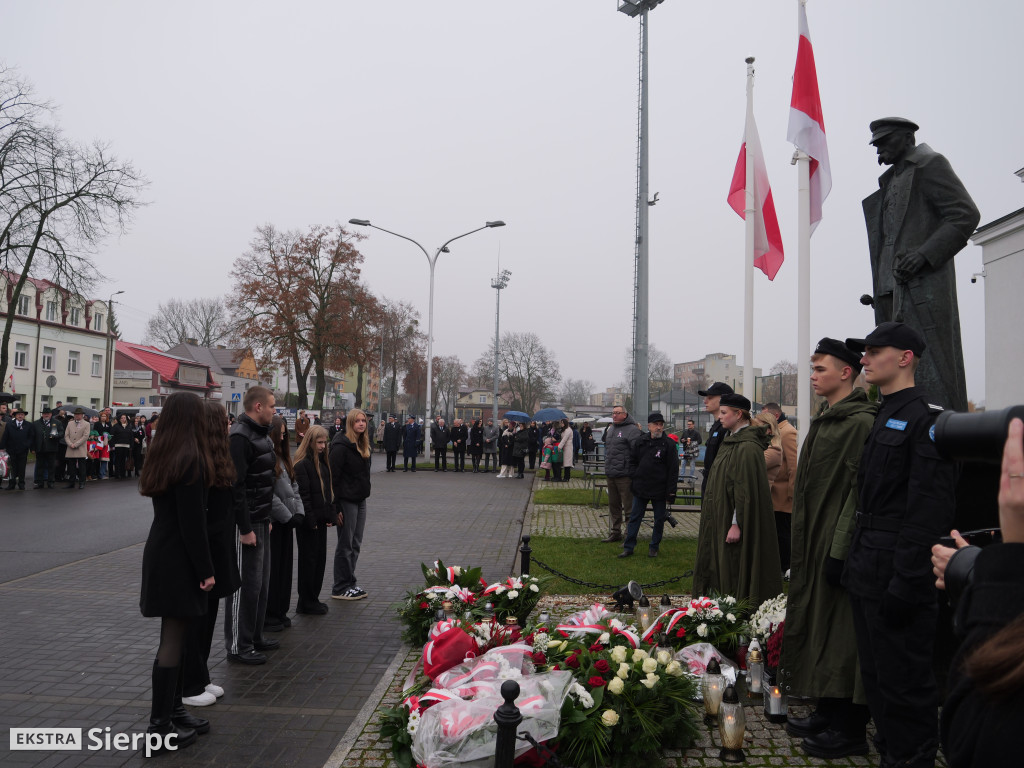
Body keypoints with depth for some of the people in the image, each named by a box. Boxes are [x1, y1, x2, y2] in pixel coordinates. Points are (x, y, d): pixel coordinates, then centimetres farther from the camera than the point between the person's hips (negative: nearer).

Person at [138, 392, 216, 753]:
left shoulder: (163, 455, 9)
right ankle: (160, 724, 5)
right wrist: (205, 570, -15)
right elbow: (192, 522, -20)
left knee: (174, 635, 16)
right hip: (178, 559, -9)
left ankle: (173, 709, 25)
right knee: (173, 638, -2)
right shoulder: (190, 459, -18)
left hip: (162, 554, 9)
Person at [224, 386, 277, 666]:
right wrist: (245, 529, -22)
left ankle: (255, 637, 29)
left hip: (261, 521, 10)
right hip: (247, 524, -10)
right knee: (245, 585, -2)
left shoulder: (261, 435, 13)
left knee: (261, 581, 17)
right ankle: (238, 646, 9)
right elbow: (236, 486, -23)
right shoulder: (240, 437, -18)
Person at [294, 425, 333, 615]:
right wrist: (310, 520, -17)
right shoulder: (302, 464, -15)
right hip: (309, 522, -8)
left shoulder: (324, 462, 11)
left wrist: (331, 515, 9)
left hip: (321, 520, 8)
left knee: (320, 558, 12)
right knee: (309, 560, 1)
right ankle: (306, 603, 11)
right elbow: (303, 495, -17)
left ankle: (313, 598, 23)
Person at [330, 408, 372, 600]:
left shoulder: (362, 445, 12)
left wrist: (364, 494, 15)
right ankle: (340, 589, 10)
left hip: (360, 500, 8)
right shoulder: (341, 447, -15)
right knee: (345, 546, 0)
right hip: (346, 502, -8)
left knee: (356, 544, 14)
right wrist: (336, 508, -20)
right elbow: (333, 479, -17)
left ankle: (350, 583, 24)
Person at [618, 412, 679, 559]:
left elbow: (673, 470, -8)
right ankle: (628, 547, 14)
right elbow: (632, 460, 17)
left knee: (659, 519, 8)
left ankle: (654, 547, 22)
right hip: (640, 488, 3)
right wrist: (634, 475, 1)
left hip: (659, 490, -3)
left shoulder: (669, 444, -7)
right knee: (634, 517, 7)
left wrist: (670, 493, -11)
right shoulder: (641, 441, 4)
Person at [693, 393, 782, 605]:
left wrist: (736, 523, -23)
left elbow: (746, 489, -22)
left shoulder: (747, 447, -18)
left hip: (733, 521, -10)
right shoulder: (732, 441, 13)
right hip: (721, 518, 10)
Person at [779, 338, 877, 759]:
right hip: (813, 542, 10)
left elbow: (860, 489, -20)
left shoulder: (861, 422, -16)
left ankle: (850, 728, 10)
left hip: (837, 544, -9)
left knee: (840, 633, -1)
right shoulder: (825, 420, 13)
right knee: (818, 625, 15)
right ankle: (828, 712, 28)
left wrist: (841, 549, -22)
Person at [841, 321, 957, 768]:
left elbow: (930, 511, -20)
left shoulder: (927, 419, -14)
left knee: (903, 681, 1)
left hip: (898, 576, -9)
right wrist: (855, 561, 16)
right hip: (868, 575, 9)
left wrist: (905, 584, -22)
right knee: (875, 675, 18)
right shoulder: (882, 419, 15)